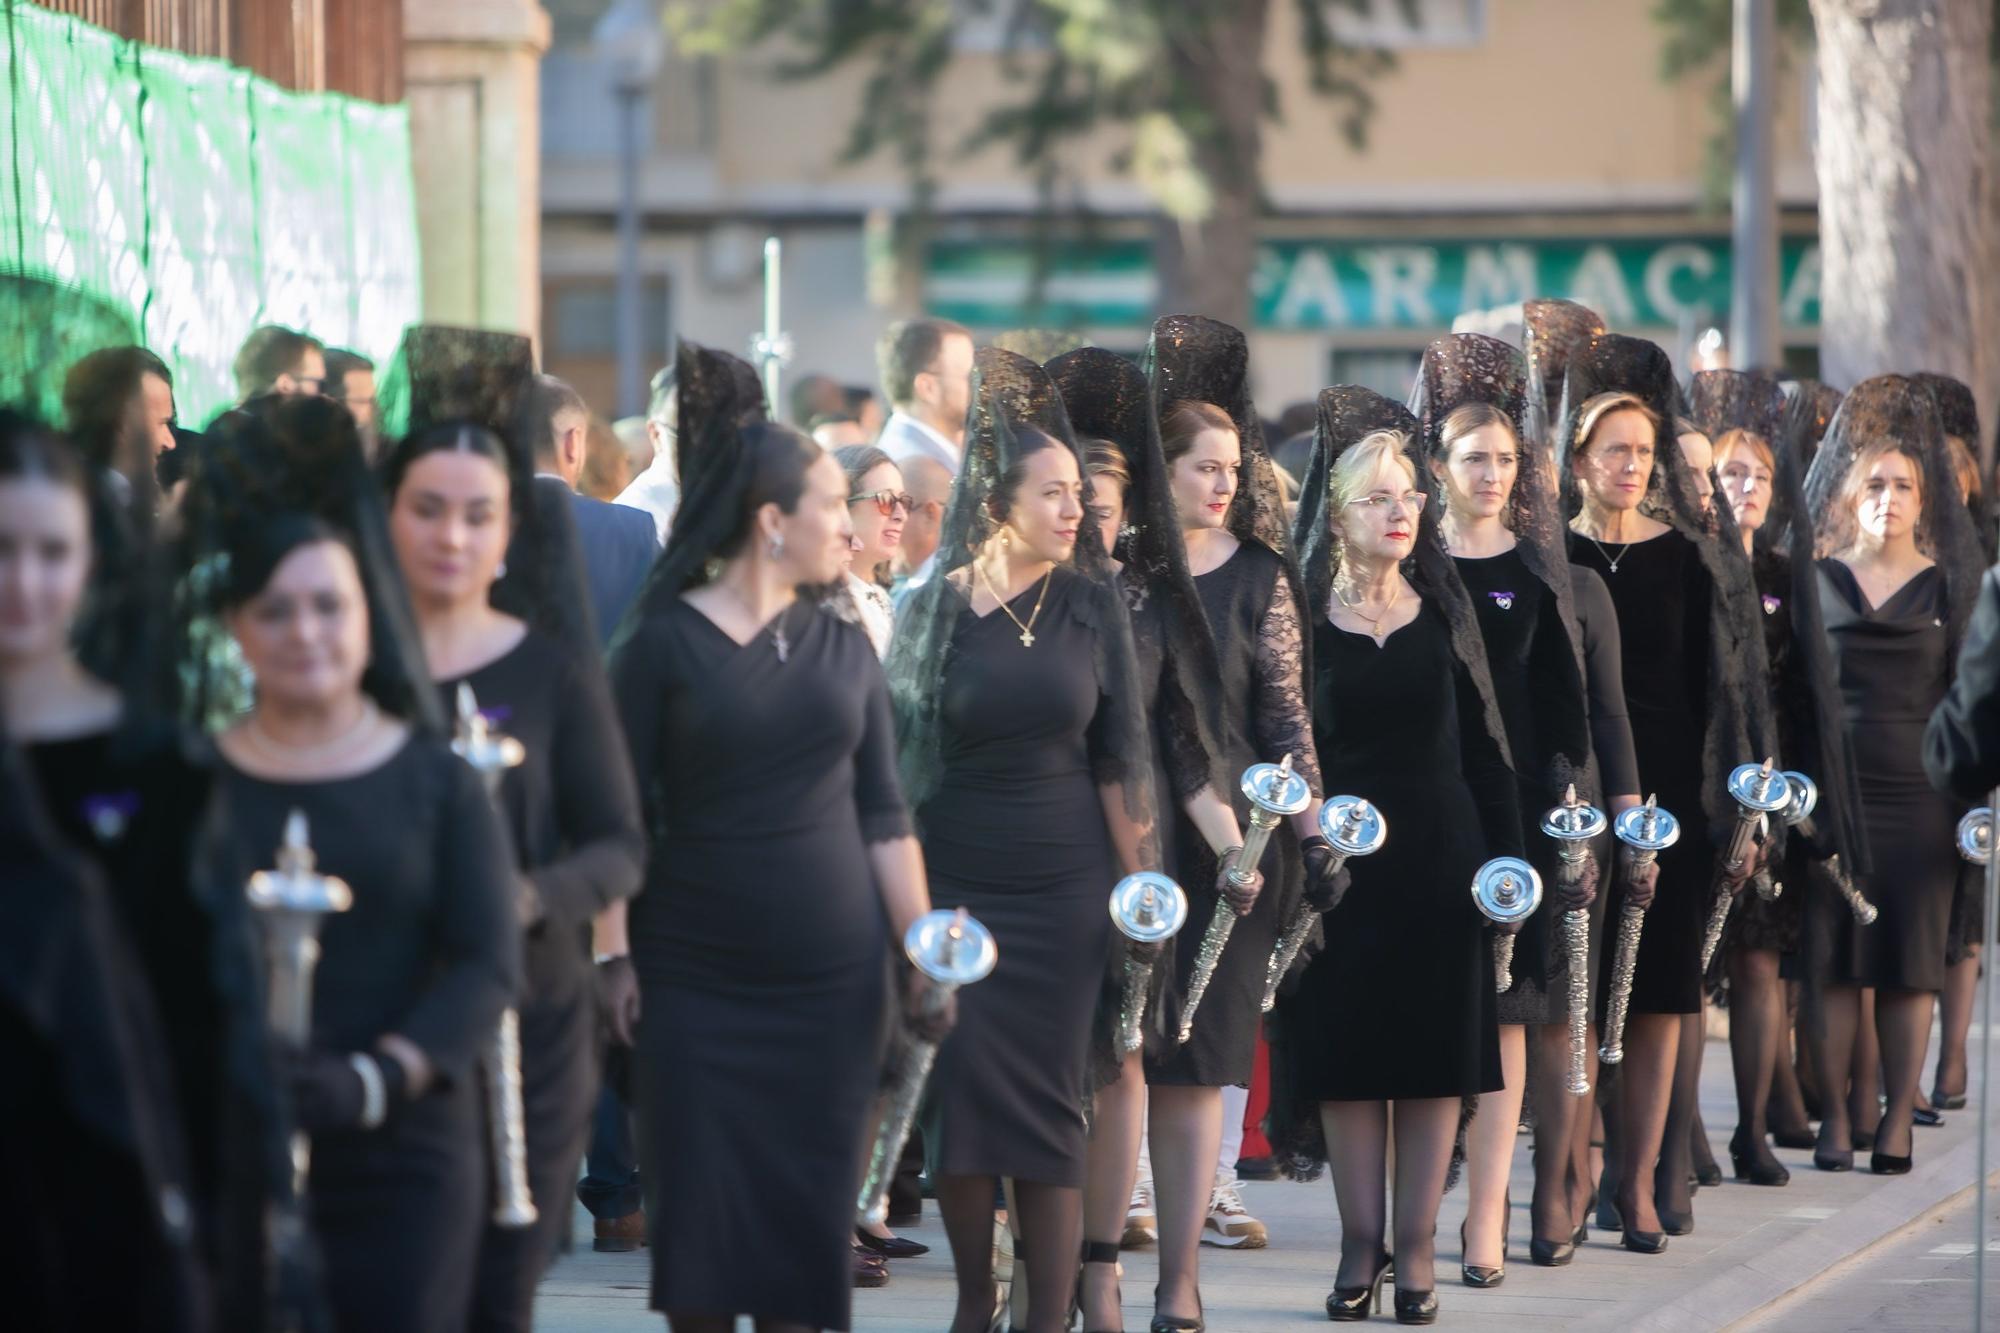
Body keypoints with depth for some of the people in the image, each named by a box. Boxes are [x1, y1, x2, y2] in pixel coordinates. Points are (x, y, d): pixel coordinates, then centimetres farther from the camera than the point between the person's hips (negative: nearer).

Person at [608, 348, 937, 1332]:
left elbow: (882, 812, 10)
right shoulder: (661, 643, -4)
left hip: (831, 977, 4)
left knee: (808, 1215, 3)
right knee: (701, 1213, -2)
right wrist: (614, 957, -9)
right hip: (697, 979, -3)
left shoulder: (841, 649, 9)